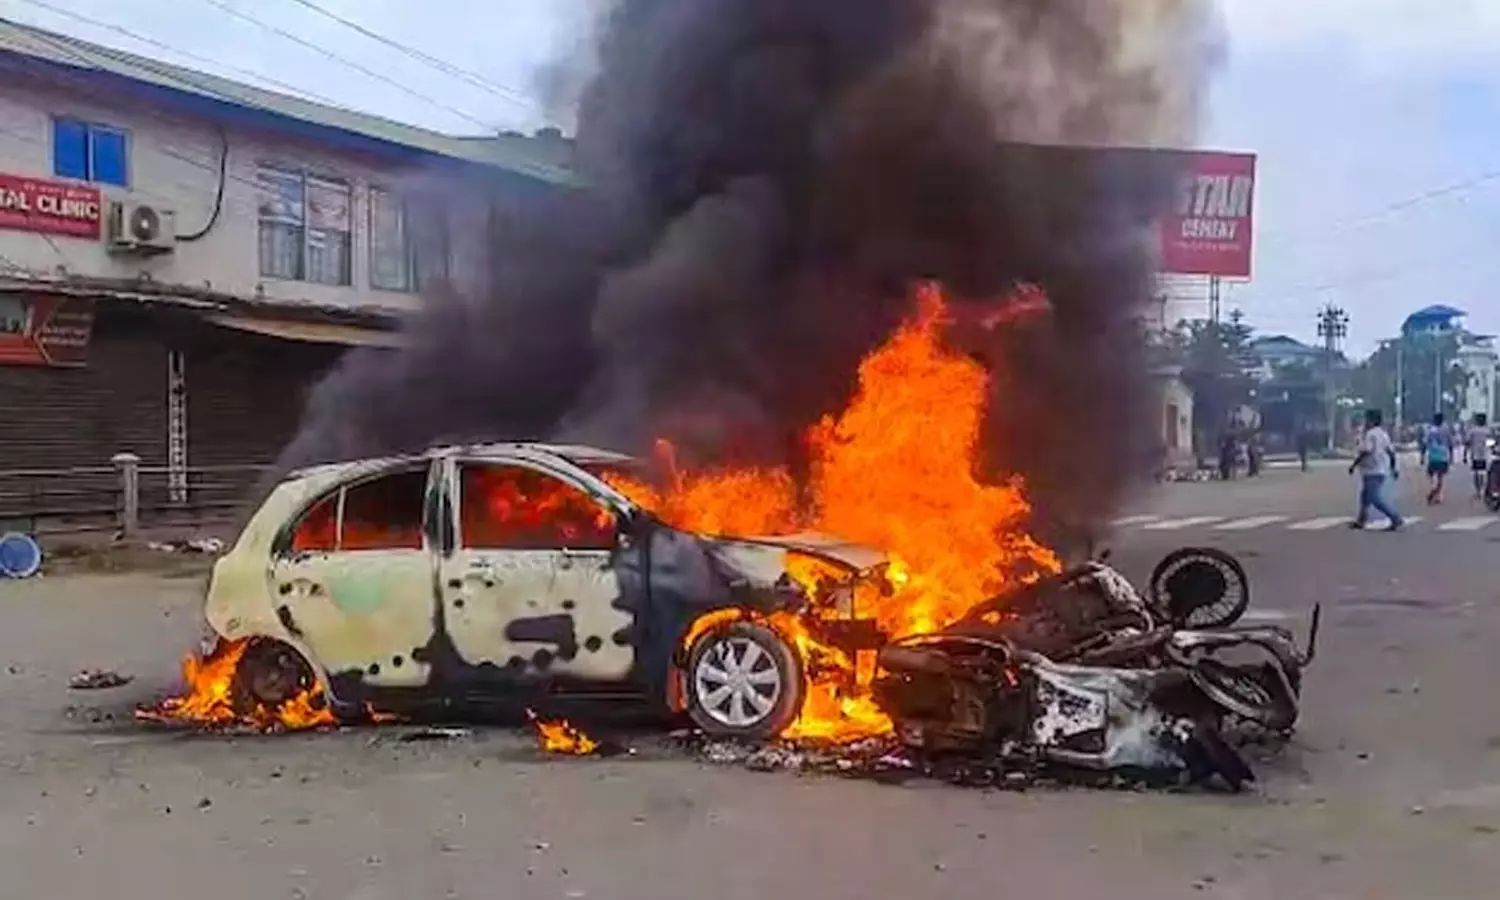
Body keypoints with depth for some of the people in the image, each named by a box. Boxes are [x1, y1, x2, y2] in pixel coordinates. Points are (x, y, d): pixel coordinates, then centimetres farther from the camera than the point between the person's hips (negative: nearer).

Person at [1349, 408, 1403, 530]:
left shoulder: (1370, 434, -13)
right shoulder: (1383, 434, 15)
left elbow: (1365, 452, -22)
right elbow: (1391, 452, 15)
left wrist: (1353, 465, -16)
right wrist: (1393, 468, 21)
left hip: (1372, 472, -10)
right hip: (1381, 470, 10)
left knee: (1376, 499, -11)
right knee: (1365, 496, 17)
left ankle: (1397, 519, -13)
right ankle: (1360, 520, 24)